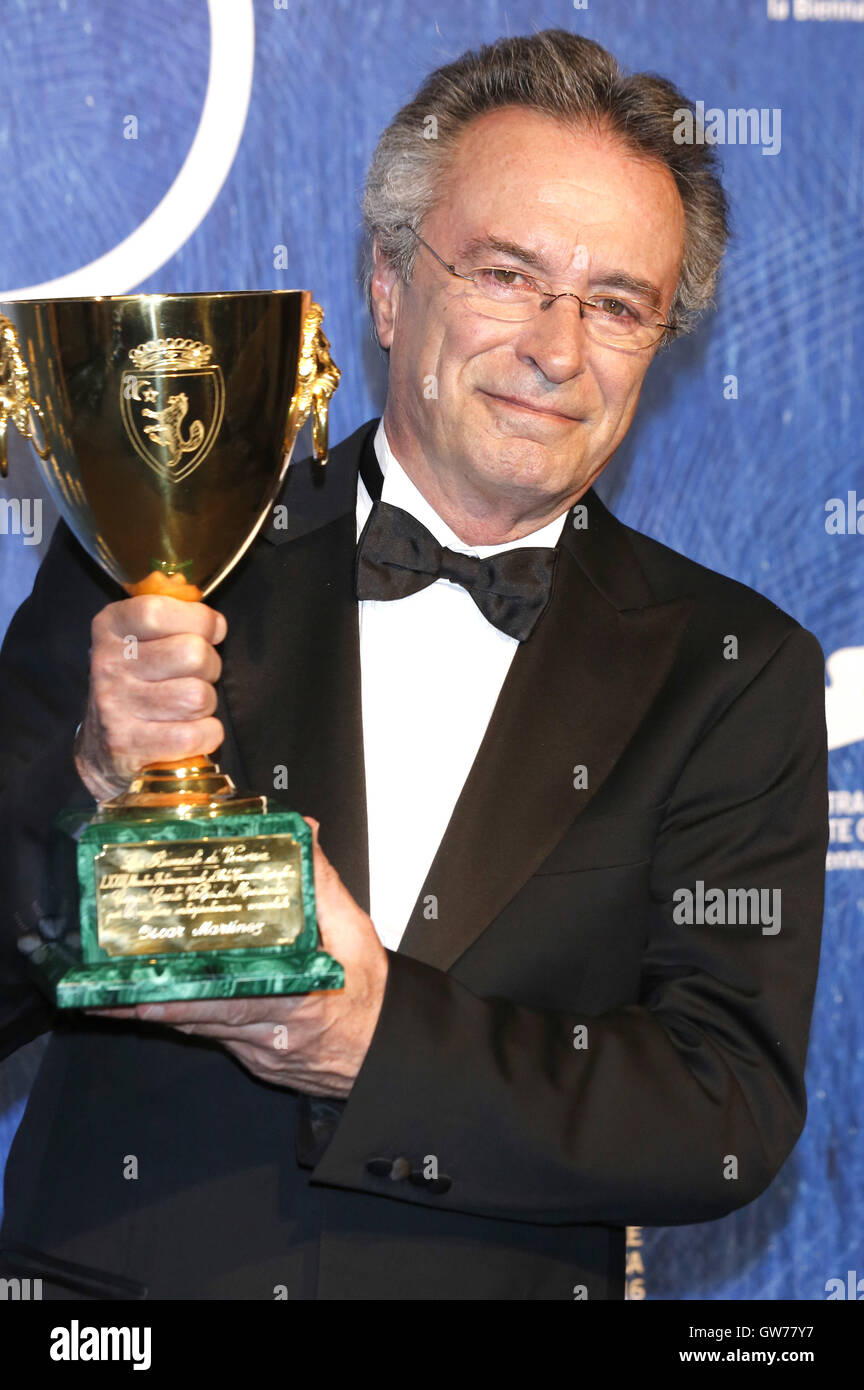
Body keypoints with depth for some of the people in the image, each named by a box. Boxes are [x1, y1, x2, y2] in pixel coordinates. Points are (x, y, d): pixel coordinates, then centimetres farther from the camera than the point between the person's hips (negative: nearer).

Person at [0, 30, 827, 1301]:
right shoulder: (150, 561, 4)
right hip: (112, 1279, 0)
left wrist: (382, 1040, -15)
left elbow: (737, 1114, -3)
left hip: (502, 1282, 0)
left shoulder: (734, 672, 5)